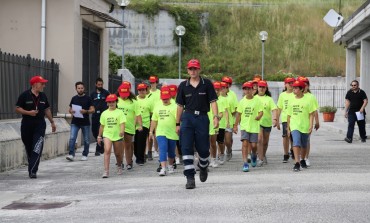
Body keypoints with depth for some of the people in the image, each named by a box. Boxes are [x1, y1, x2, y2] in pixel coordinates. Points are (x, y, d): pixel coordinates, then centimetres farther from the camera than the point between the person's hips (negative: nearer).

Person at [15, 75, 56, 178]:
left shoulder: (43, 96, 9)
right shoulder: (25, 95, -5)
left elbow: (47, 110, 19)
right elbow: (17, 109, -5)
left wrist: (52, 122, 21)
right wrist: (28, 112, -18)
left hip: (40, 125, 2)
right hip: (27, 125, -2)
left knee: (37, 149, -13)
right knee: (29, 148, 8)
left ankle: (33, 171, -17)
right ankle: (32, 168, 24)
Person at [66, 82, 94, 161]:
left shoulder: (88, 98, 0)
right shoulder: (74, 98, 8)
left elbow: (93, 110, -3)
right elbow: (70, 109, 16)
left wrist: (86, 111, -21)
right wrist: (71, 111, -8)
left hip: (85, 123, -1)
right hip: (75, 122, 2)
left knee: (86, 140, 6)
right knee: (72, 138, -11)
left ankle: (85, 155, 20)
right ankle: (71, 154, -11)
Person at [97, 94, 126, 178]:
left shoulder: (119, 112, -1)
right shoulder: (104, 113, 7)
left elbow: (122, 123, -10)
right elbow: (102, 125, 15)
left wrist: (122, 131, -29)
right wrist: (99, 136, 16)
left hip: (117, 135, -1)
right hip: (107, 135, 1)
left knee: (118, 153, 11)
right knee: (107, 151, -19)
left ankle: (119, 166, 41)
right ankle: (106, 171, -23)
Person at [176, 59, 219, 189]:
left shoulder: (207, 84, 2)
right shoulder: (183, 85, 7)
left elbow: (213, 102, 0)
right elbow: (180, 105, 11)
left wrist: (216, 117, -14)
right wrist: (177, 123, 10)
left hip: (202, 117, -1)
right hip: (187, 118, 1)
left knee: (203, 148, 6)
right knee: (186, 148, -8)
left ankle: (203, 167, 38)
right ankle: (190, 178, -6)